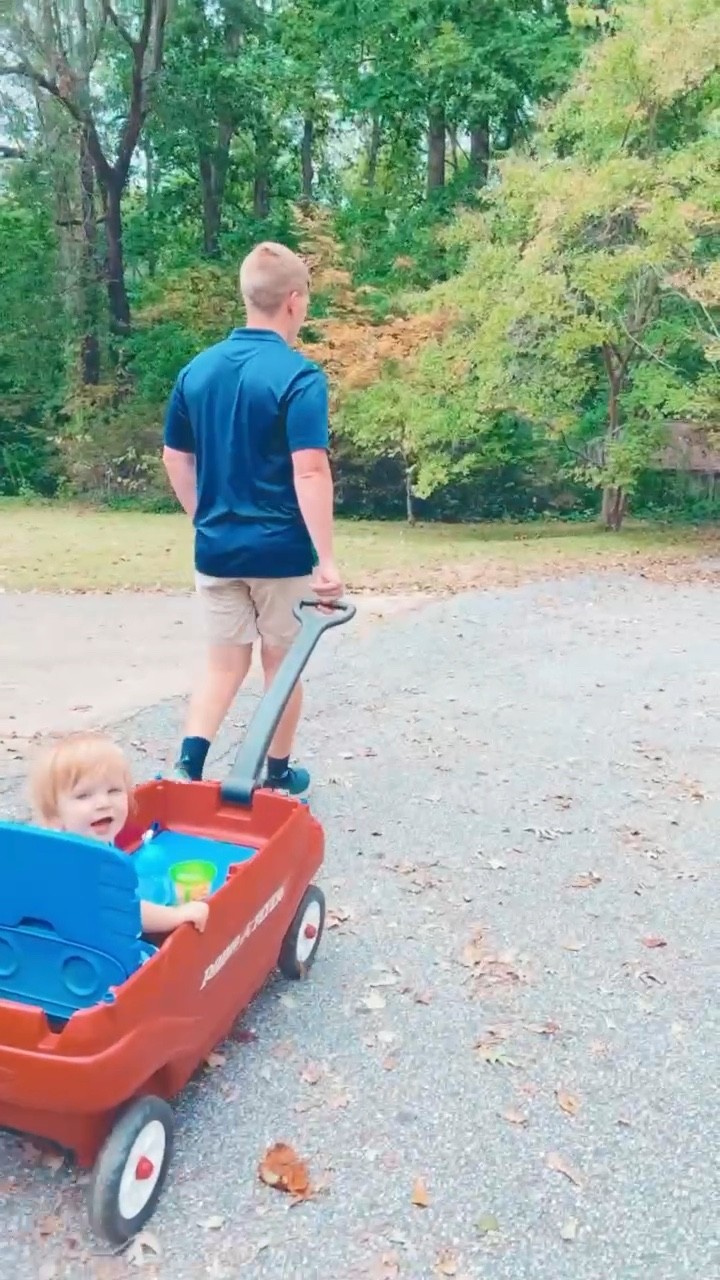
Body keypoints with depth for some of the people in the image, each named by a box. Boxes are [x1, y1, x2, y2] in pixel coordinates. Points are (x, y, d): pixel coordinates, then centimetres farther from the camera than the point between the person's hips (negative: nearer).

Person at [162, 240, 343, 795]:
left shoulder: (197, 369, 4)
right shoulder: (300, 376, -14)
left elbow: (175, 459, 10)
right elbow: (310, 472, -21)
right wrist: (327, 559, -19)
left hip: (216, 549, 5)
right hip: (282, 551, -4)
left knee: (225, 665, 16)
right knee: (283, 666, 13)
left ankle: (187, 769, 2)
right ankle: (278, 777, 26)